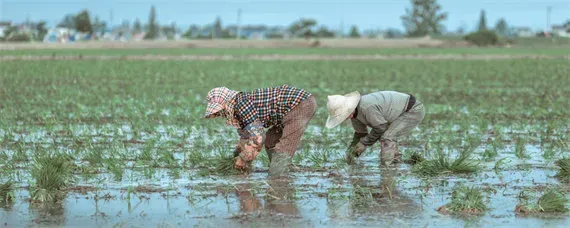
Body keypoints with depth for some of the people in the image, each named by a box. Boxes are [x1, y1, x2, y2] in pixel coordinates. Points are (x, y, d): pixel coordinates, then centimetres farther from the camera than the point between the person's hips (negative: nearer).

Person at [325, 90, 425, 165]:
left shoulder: (367, 107, -31)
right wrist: (351, 150, 2)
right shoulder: (354, 113, -1)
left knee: (387, 137, -18)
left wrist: (364, 143, -10)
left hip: (414, 109, -10)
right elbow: (361, 133, 14)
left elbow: (381, 127, -18)